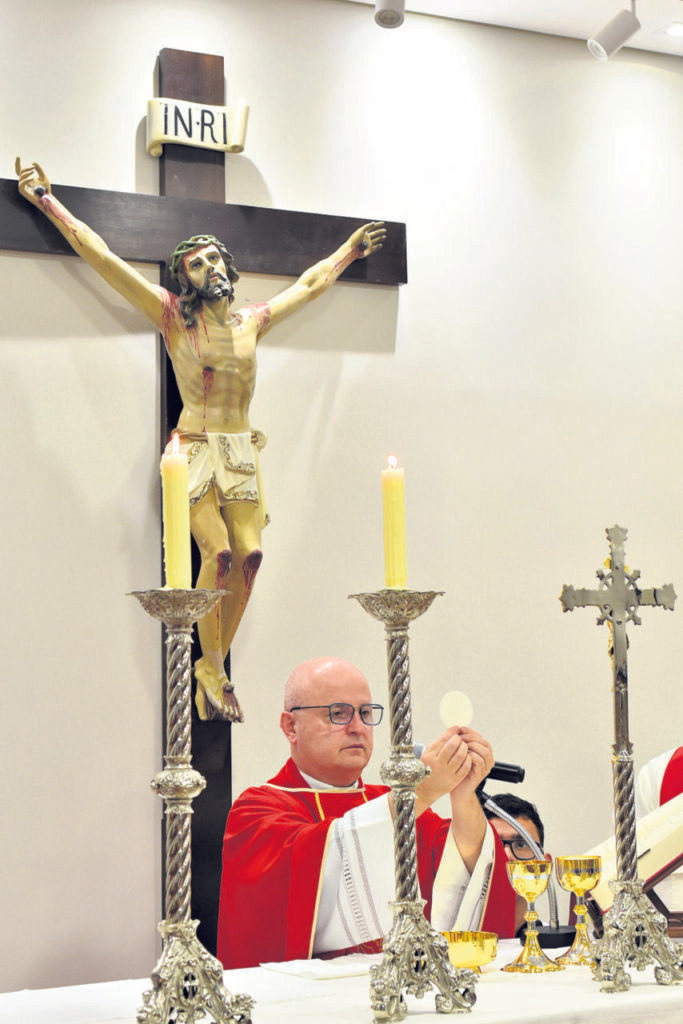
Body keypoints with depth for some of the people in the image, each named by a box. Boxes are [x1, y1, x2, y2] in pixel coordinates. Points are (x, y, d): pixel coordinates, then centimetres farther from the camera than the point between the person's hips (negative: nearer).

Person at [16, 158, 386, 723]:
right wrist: (47, 200, 1)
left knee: (249, 554, -12)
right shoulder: (172, 316, 2)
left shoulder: (253, 320, 13)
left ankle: (214, 666, 0)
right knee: (218, 552, -20)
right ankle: (212, 671, -7)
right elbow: (101, 256, 1)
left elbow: (311, 282, 30)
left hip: (242, 452, 4)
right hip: (196, 448, -4)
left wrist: (349, 250, 40)